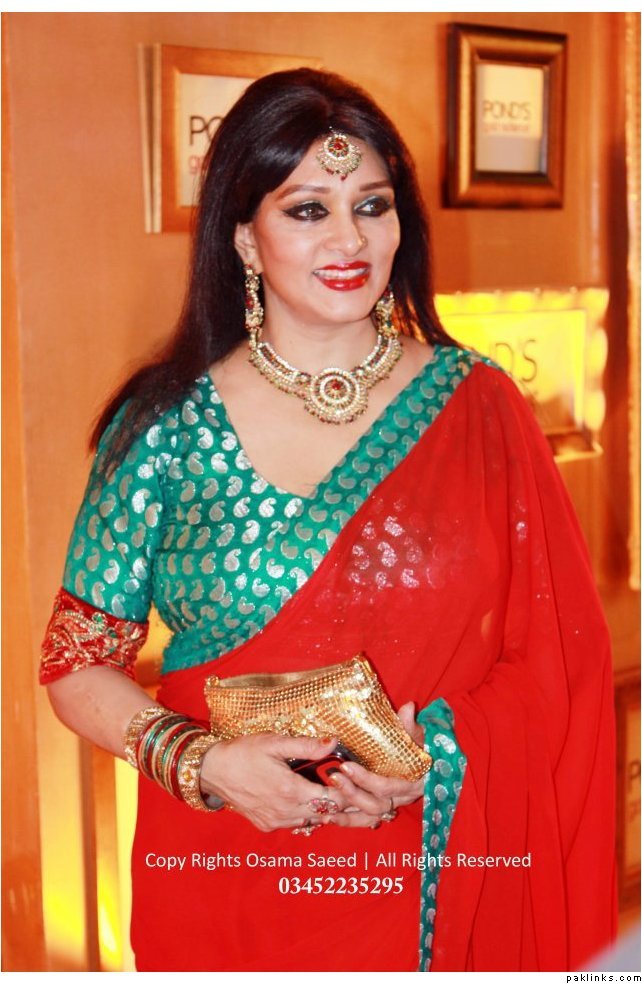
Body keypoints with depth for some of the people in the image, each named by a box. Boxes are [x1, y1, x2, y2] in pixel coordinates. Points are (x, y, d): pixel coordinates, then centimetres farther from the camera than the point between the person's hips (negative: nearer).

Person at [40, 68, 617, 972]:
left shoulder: (475, 408, -4)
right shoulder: (164, 427, -6)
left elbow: (560, 655, -2)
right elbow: (79, 664, -2)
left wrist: (441, 746, -18)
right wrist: (205, 764, -18)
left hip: (439, 880, 1)